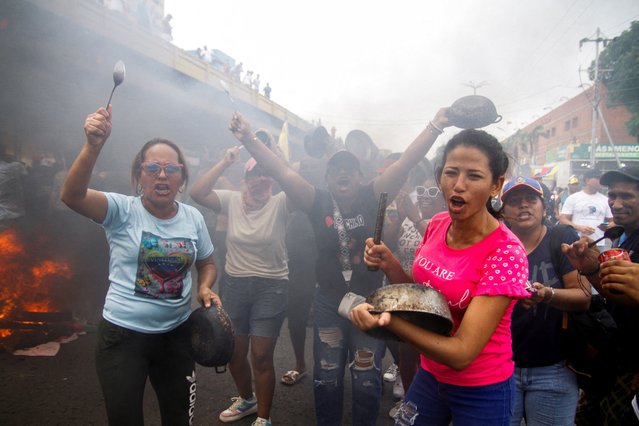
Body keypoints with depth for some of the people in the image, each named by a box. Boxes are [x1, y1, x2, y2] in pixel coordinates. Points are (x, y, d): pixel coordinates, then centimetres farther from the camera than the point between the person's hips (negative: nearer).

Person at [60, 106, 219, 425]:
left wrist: (205, 287, -8)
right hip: (123, 334, -3)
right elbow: (72, 196, -30)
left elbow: (207, 263, 14)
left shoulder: (193, 218, 0)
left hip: (176, 333, 4)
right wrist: (93, 146, -45)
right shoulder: (123, 210, -12)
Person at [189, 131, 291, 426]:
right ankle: (246, 399, 45)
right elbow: (197, 193, -15)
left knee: (261, 356, 2)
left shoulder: (280, 205, -8)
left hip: (271, 288, -3)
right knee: (234, 351, 17)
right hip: (232, 285, 3)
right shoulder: (232, 201, -2)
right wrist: (225, 162, -17)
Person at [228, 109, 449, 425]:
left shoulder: (372, 198, -7)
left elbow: (405, 163, -15)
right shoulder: (318, 203, -6)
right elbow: (281, 171, -14)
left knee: (366, 381, 12)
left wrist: (435, 126, -23)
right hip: (328, 303, 1)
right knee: (326, 379, 14)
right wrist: (249, 139, -22)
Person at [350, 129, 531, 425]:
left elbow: (462, 353, -28)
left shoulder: (506, 253, -26)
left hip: (481, 392, -5)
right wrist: (389, 265, -14)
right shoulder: (437, 224, -8)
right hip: (429, 375, 5)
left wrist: (387, 320, -40)